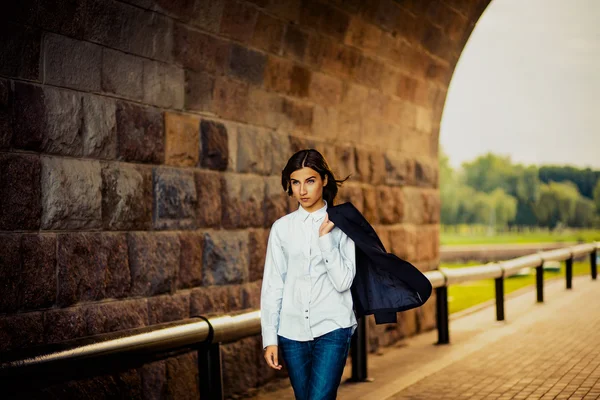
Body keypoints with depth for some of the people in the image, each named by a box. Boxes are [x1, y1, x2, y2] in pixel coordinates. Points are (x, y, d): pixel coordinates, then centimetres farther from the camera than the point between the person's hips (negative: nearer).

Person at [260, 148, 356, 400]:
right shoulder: (282, 227, 5)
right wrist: (269, 338, 2)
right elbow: (272, 286, 5)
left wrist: (326, 237, -14)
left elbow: (343, 281, -8)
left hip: (332, 329, -3)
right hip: (292, 331, 3)